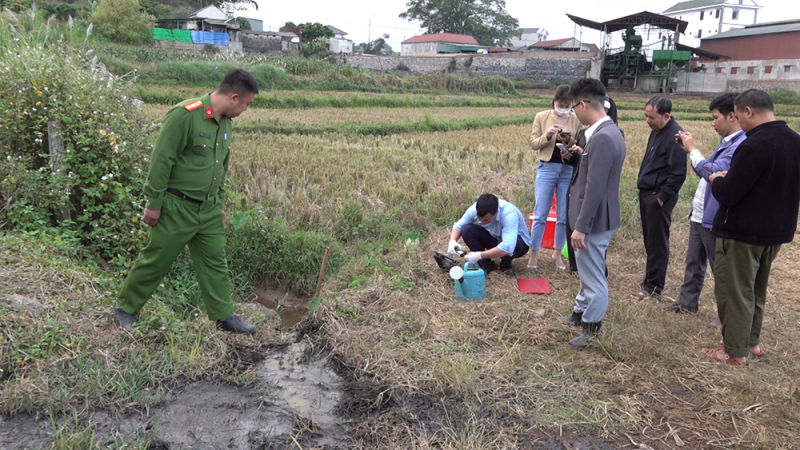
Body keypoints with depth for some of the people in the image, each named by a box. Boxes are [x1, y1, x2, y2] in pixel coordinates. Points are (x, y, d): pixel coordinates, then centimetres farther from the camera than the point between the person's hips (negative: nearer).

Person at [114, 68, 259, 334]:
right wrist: (154, 203, -15)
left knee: (215, 262, 11)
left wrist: (220, 203, 20)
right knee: (155, 260, 5)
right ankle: (126, 309, 25)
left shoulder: (225, 123, 9)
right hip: (177, 207, -8)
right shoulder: (185, 115, -19)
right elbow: (161, 161, -18)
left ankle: (224, 317, 21)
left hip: (209, 210, 8)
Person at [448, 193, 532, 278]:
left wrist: (479, 255, -47)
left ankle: (506, 266, -6)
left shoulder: (509, 214, -38)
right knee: (466, 229, -20)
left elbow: (507, 248, -48)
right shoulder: (475, 209, -23)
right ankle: (486, 265, -3)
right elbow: (458, 225, -9)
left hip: (518, 242, -4)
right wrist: (452, 241, -30)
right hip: (494, 237, 4)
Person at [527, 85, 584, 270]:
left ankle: (557, 253, 24)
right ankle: (534, 254, 14)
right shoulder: (541, 117, 0)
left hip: (569, 170, 1)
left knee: (564, 216, 7)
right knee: (540, 215, 1)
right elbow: (533, 144, 0)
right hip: (546, 168, -1)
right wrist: (547, 135, -18)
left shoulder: (576, 119, 1)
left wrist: (569, 141, -17)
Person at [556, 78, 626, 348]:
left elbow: (595, 188, -25)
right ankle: (581, 313, 42)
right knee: (588, 271, 25)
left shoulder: (602, 138, -24)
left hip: (594, 220, -11)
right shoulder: (608, 131, 9)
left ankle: (592, 328, 19)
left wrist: (581, 227, -22)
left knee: (593, 276, 4)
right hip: (597, 217, 11)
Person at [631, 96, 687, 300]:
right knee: (649, 240, 17)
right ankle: (650, 278, 29)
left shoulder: (674, 135, -18)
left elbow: (678, 174, -21)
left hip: (658, 197, -9)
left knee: (657, 243, 0)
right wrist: (643, 189, 15)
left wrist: (662, 197, -17)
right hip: (646, 193, 9)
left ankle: (653, 287, 9)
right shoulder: (657, 131, 11)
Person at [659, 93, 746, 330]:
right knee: (693, 262, 19)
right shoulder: (727, 142, 12)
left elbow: (713, 172, -28)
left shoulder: (742, 145, -21)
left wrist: (693, 149, -16)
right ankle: (687, 302, 33)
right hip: (700, 213, 10)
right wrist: (690, 150, 5)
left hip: (716, 218, -10)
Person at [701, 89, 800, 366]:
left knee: (734, 292, 4)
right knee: (756, 290, 22)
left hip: (742, 232, -9)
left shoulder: (754, 145, -24)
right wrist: (731, 178, 13)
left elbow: (727, 194, -24)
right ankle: (752, 342, 33)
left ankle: (735, 352, 12)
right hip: (776, 230, 9)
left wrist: (717, 180, -2)